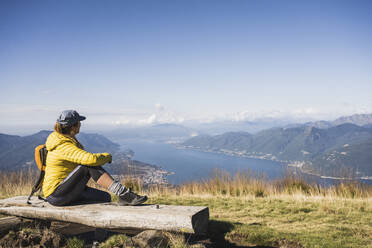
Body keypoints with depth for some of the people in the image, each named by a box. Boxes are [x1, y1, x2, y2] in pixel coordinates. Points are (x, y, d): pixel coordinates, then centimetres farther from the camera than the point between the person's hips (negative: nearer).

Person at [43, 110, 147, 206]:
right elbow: (92, 159, -35)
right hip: (56, 195, -10)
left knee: (105, 198, -2)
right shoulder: (63, 146, -23)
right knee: (91, 166, -27)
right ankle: (124, 194, -31)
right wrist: (107, 156, -15)